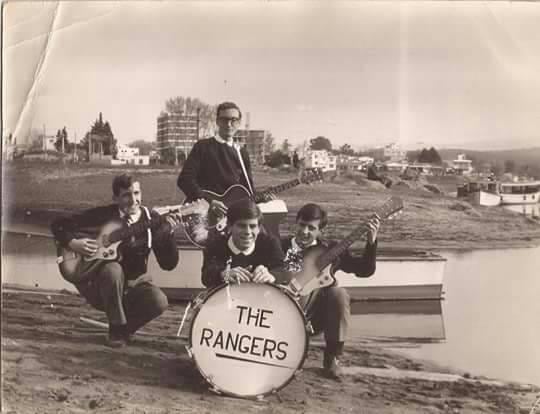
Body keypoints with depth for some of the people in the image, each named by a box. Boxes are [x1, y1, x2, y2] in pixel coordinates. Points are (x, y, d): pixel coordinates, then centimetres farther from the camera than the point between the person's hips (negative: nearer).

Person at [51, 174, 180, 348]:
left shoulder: (152, 220, -4)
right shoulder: (104, 215, -8)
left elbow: (168, 264, -10)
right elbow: (59, 225, -1)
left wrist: (168, 233, -24)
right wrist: (72, 243, -19)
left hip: (135, 281, 2)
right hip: (99, 286, -1)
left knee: (159, 302, -29)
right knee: (113, 270, -36)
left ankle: (125, 327, 3)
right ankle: (117, 329, -16)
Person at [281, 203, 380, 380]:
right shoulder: (281, 246, -1)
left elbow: (364, 270, -2)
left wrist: (371, 241, -15)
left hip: (315, 316, 2)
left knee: (338, 293, -26)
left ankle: (332, 357, -10)